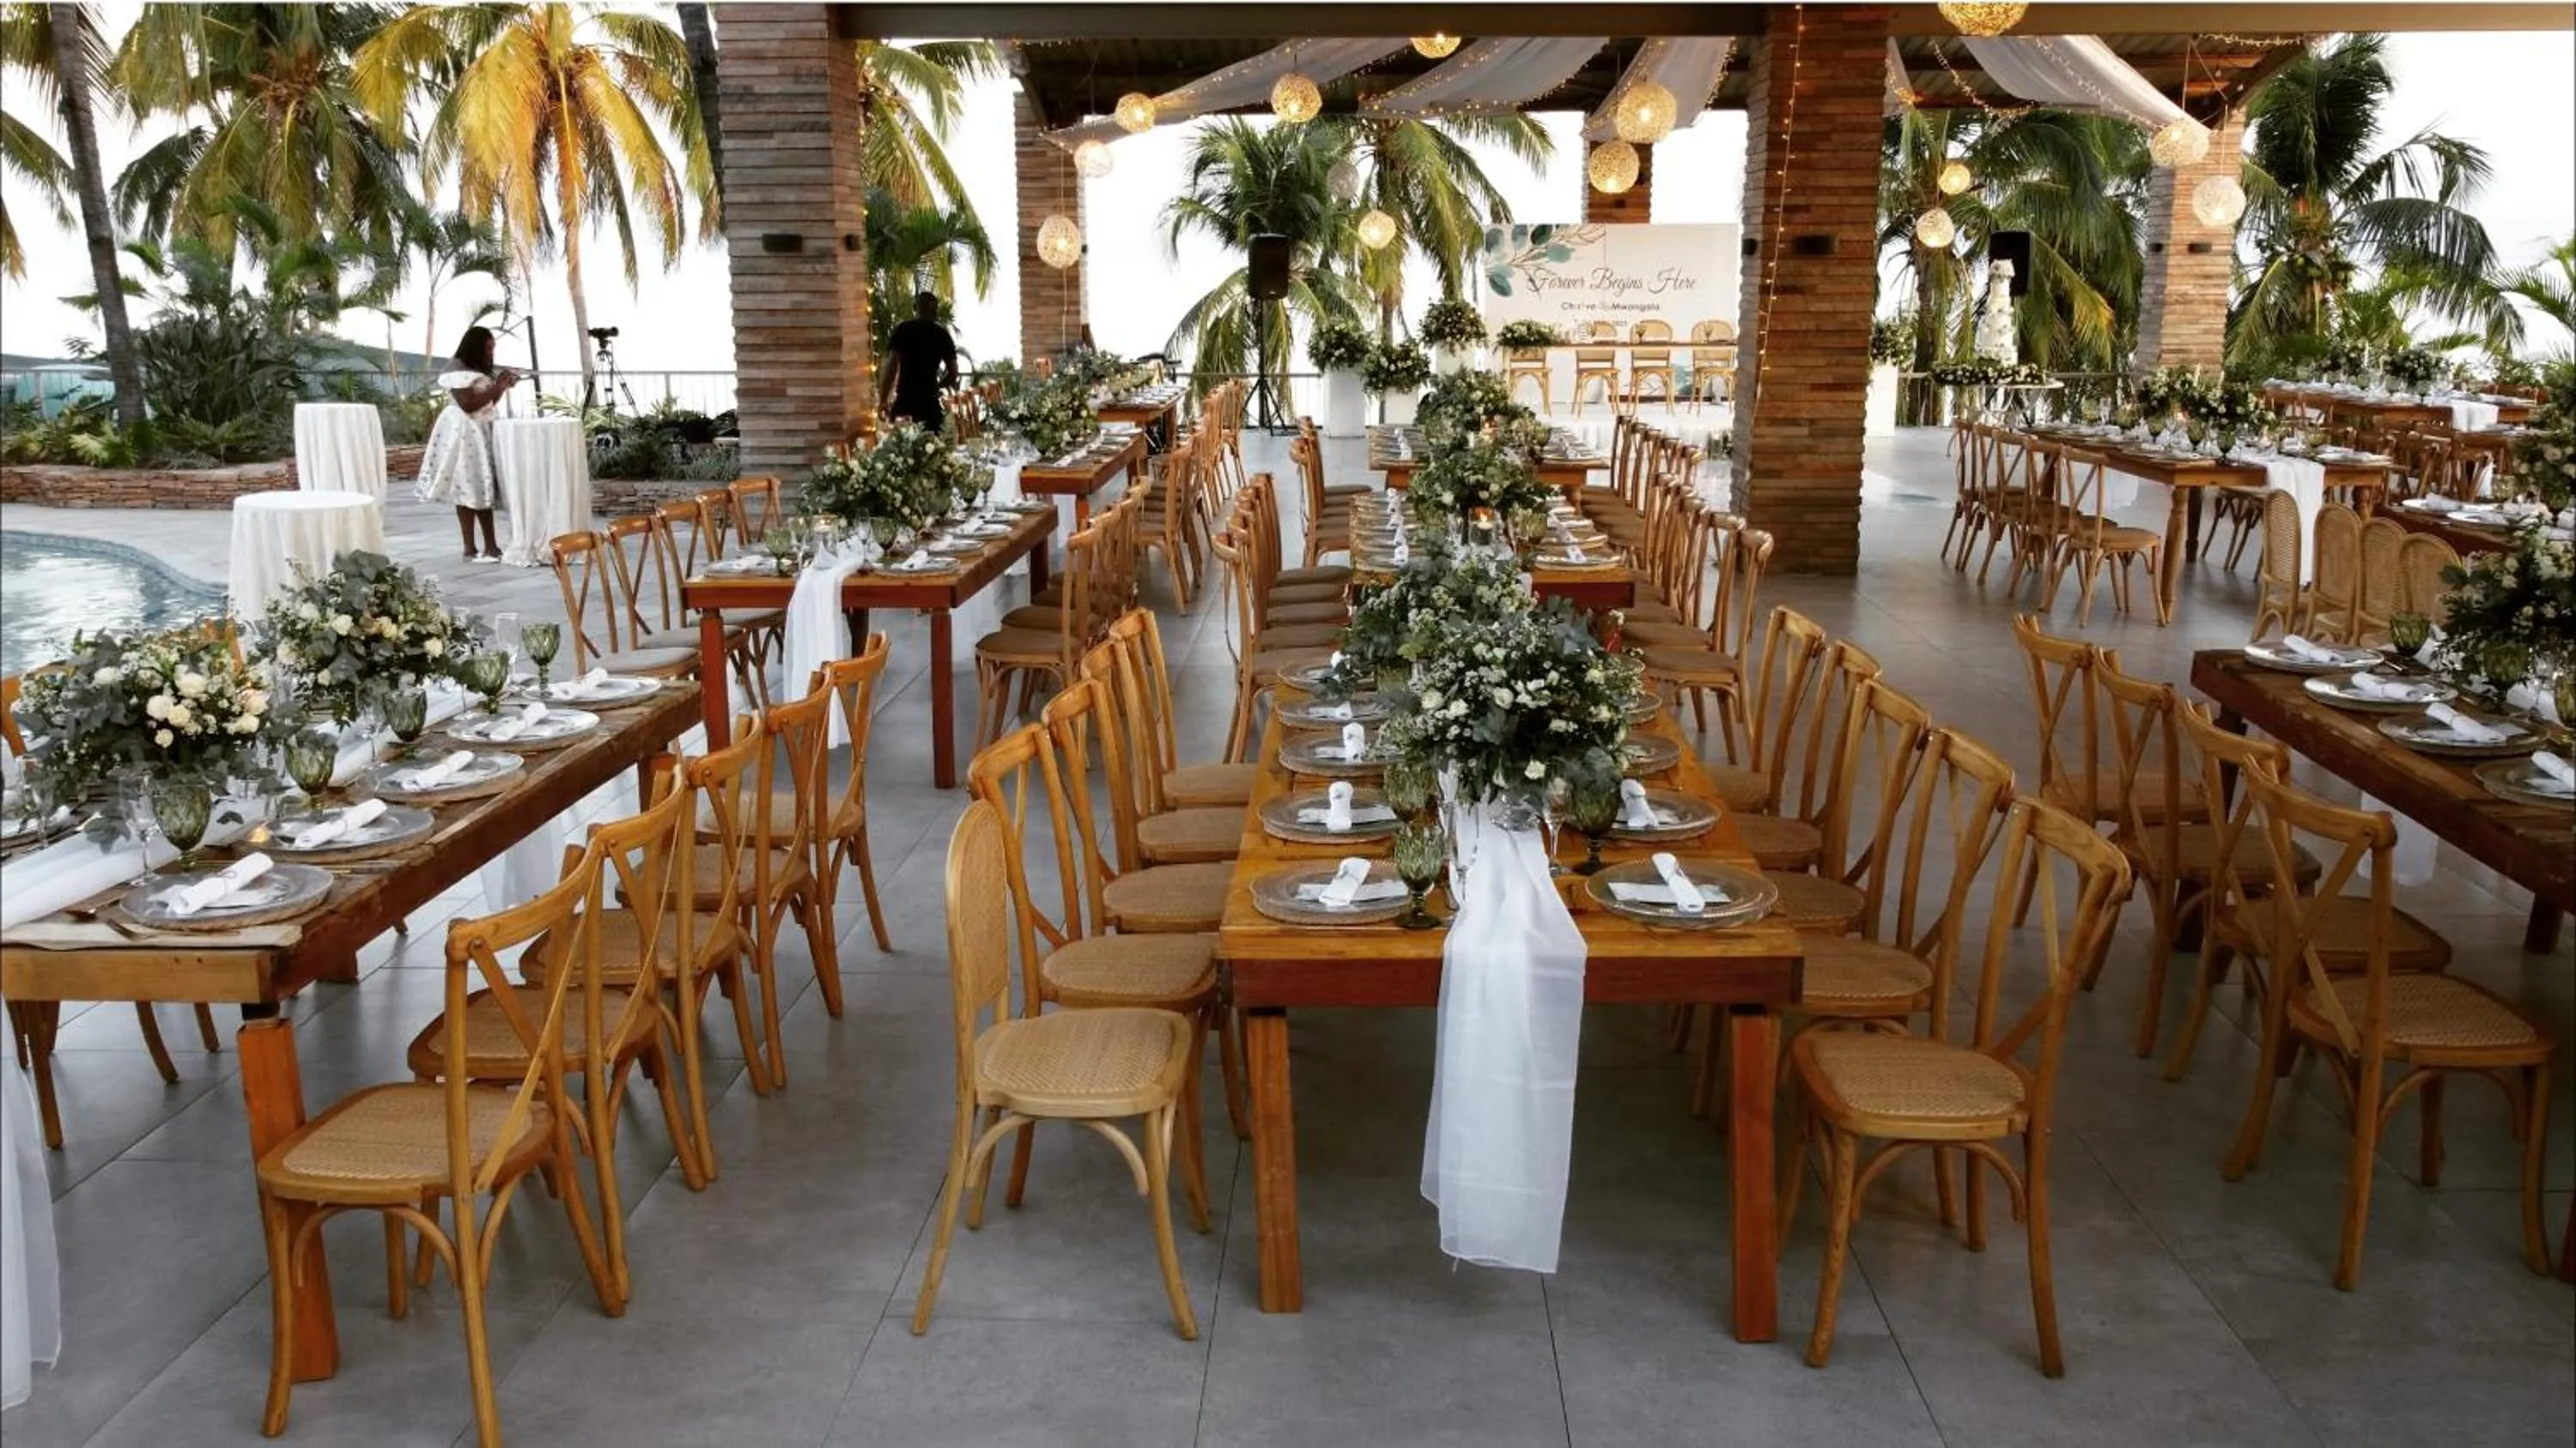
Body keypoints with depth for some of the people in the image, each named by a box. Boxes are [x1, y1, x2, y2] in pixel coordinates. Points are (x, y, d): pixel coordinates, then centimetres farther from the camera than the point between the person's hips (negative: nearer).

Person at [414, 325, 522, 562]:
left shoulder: (482, 370, 15)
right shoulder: (458, 371, -12)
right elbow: (468, 404, -21)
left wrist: (504, 387, 6)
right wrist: (496, 388, -19)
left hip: (483, 431, 9)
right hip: (464, 432, -9)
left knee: (483, 489, 8)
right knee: (468, 491, -8)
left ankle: (491, 546, 10)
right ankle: (470, 549, -6)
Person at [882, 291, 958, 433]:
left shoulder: (902, 330, 1)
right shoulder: (942, 334, 9)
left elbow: (892, 364, -8)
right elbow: (953, 373, 8)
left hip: (905, 401, -2)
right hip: (930, 402, 2)